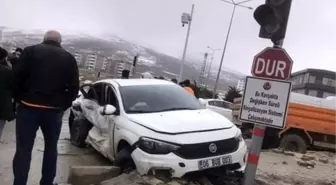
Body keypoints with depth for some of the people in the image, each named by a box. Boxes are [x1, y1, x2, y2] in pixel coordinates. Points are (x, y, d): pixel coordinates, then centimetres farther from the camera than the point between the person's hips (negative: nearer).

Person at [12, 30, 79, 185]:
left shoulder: (30, 51, 3)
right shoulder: (69, 58, 8)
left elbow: (16, 77, -5)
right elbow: (74, 86, 2)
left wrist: (19, 99, 6)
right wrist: (63, 105, 10)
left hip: (29, 107, -1)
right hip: (54, 110, 2)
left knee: (23, 149, 4)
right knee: (51, 148, 16)